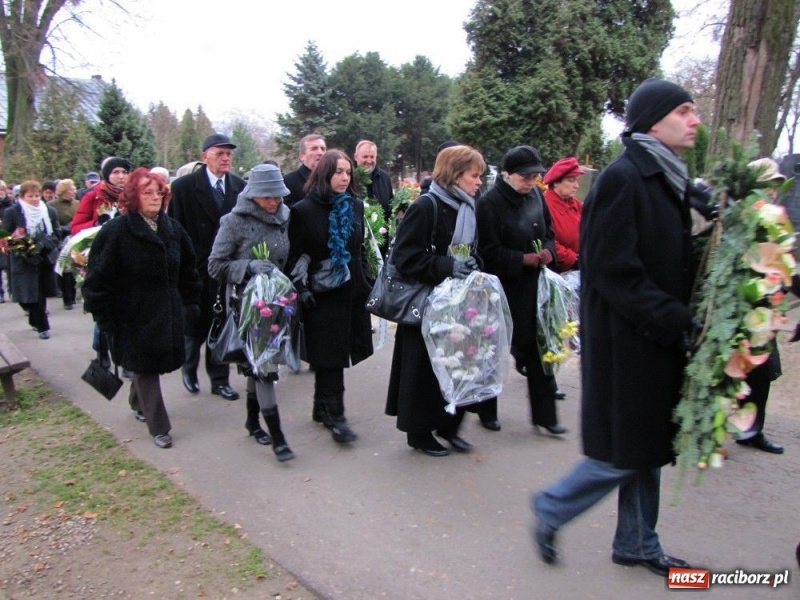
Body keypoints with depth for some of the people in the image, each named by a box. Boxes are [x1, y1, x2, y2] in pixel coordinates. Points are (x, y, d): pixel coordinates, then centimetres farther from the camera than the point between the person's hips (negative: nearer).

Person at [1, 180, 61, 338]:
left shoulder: (50, 211, 7)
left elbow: (56, 234, 8)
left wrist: (42, 245, -9)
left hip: (46, 259, 3)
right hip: (25, 261, -3)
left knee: (41, 293, 11)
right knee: (34, 294, -4)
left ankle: (35, 320, 31)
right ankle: (42, 326, 5)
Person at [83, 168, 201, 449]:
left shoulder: (172, 228, 5)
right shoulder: (116, 231, -10)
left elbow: (188, 267, 13)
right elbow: (98, 278, -10)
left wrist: (191, 300, 10)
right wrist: (103, 317, -12)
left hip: (167, 312, 5)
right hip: (133, 315, -5)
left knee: (152, 364, 16)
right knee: (145, 367, 0)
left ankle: (138, 402, 44)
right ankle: (159, 427, 10)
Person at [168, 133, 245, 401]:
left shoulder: (241, 186, 1)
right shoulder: (183, 186, -6)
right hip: (195, 268, -2)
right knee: (195, 325, 11)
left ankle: (220, 379, 24)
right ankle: (189, 367, 38)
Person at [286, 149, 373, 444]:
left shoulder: (355, 206, 8)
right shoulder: (303, 210, -6)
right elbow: (294, 255, -5)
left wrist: (364, 280, 13)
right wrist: (302, 289, -11)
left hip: (352, 291, 5)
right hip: (321, 295, -5)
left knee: (330, 355, 12)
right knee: (329, 355, -3)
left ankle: (322, 408, 27)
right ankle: (334, 415, 5)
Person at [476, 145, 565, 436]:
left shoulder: (536, 195, 5)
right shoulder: (489, 203, -13)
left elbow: (549, 232, 16)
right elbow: (489, 252, -15)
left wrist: (548, 251, -4)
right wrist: (524, 259, -21)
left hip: (532, 285, 5)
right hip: (501, 288, -5)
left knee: (537, 348, 7)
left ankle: (544, 414, 17)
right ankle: (487, 409, 29)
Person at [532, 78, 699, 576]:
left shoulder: (669, 179, 11)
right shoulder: (623, 178, -16)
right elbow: (614, 272, -21)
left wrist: (681, 319, 2)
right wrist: (678, 321, -19)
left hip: (658, 340, 9)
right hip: (626, 341, -9)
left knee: (647, 447, 17)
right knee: (624, 452, 1)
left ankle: (637, 544, 34)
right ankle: (551, 508, 23)